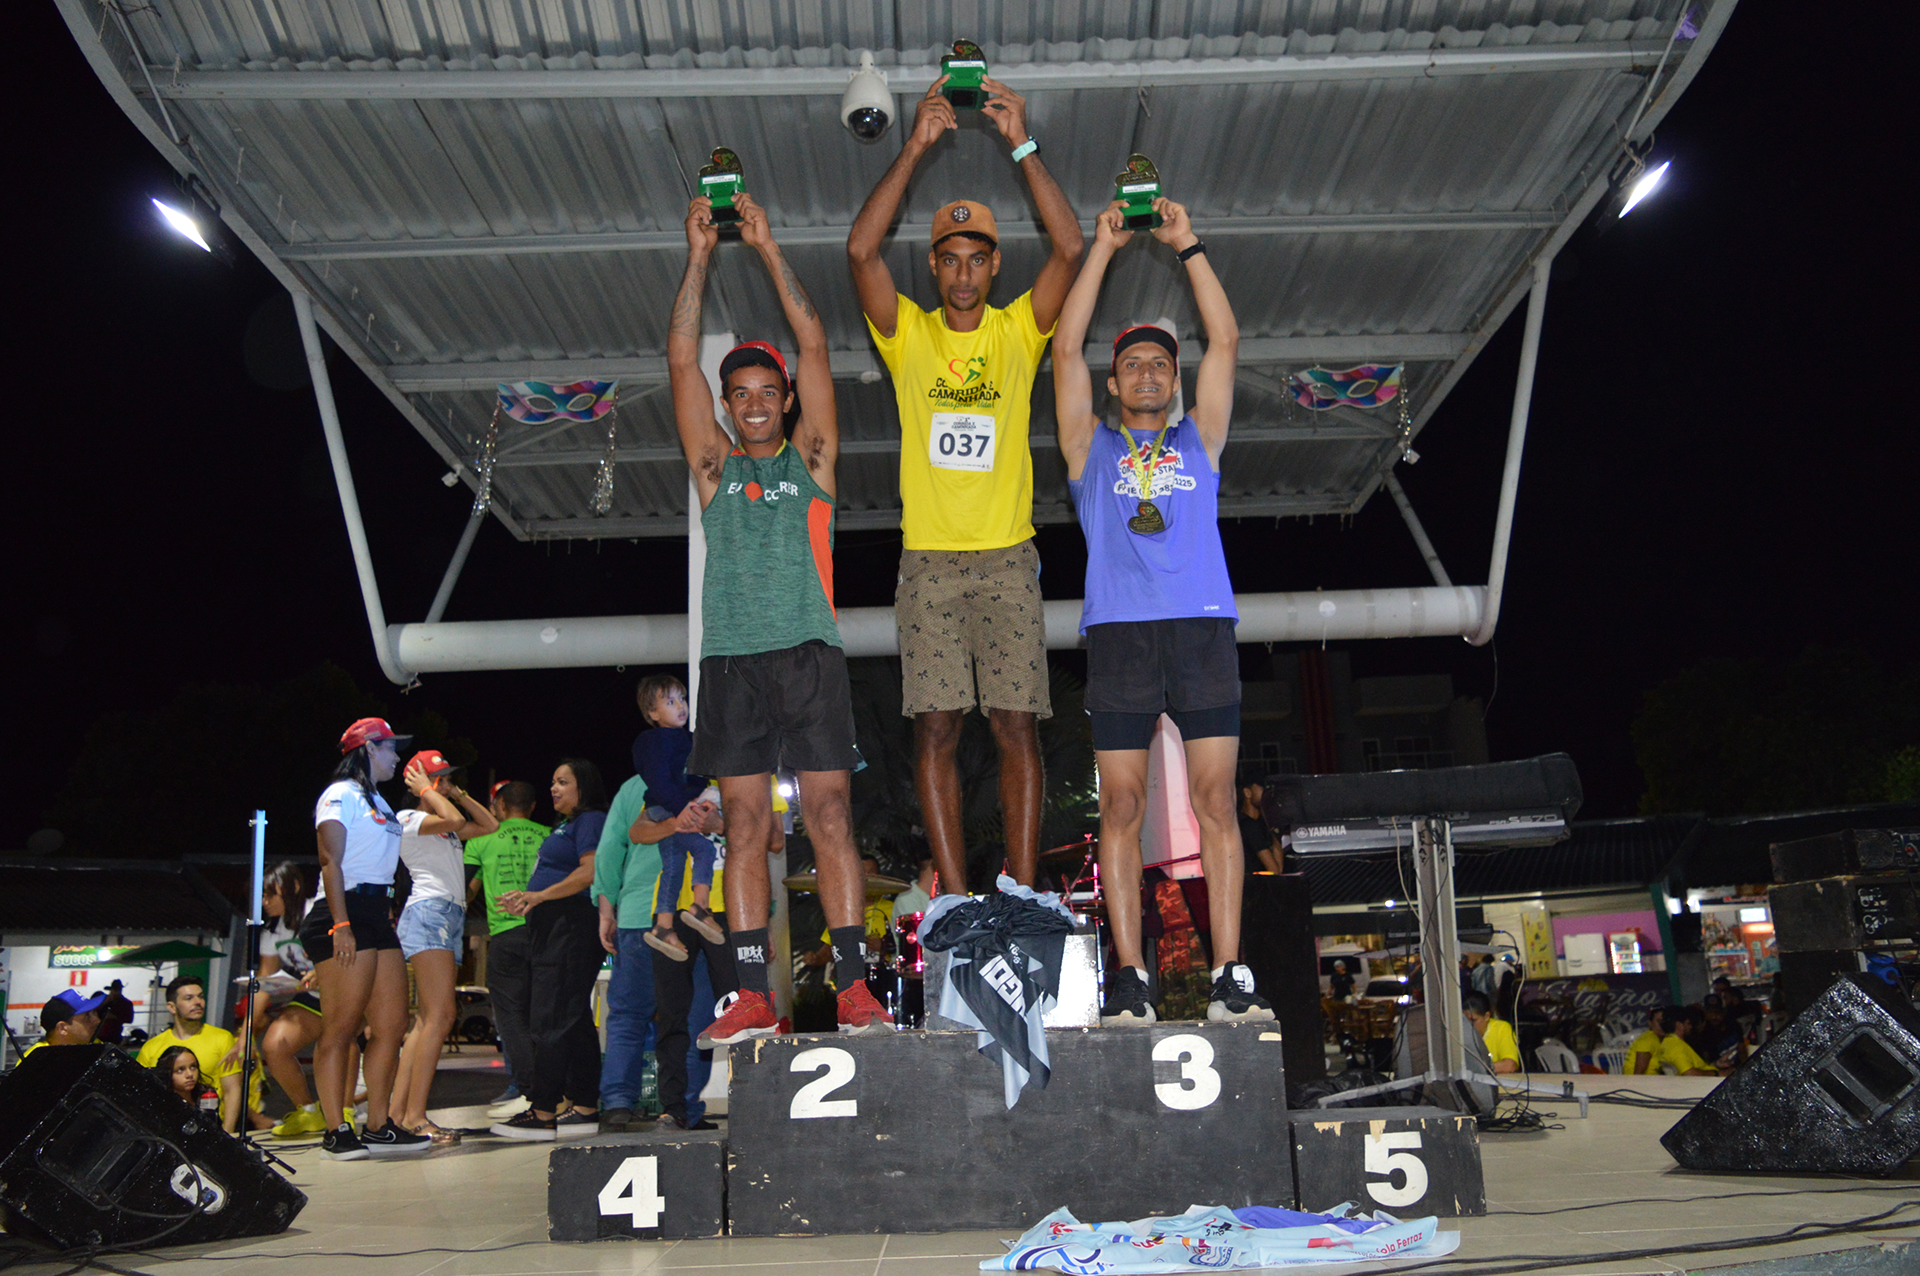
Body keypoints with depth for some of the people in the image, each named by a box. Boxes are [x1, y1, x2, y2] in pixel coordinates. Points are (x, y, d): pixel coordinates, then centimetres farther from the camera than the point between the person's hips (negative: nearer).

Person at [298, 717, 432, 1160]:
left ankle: (379, 1127, 8)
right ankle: (336, 1132, -6)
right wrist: (340, 924, -20)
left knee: (391, 1026, 4)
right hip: (345, 912, -9)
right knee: (341, 1027, -8)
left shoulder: (378, 802, 23)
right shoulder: (340, 796, -3)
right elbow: (331, 862, -12)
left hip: (377, 916, 9)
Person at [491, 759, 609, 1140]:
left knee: (552, 1019, -12)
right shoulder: (566, 825, 24)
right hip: (556, 930, 11)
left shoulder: (591, 820, -7)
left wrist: (542, 895, -19)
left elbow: (591, 872, -20)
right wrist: (528, 898, 14)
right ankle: (585, 1109, 11)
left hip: (573, 925, -11)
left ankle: (543, 1114, -11)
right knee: (574, 1019, 9)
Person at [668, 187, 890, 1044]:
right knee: (745, 828, 1)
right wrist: (700, 255, 7)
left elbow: (814, 345, 6)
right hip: (731, 660, 2)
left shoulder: (809, 459, 13)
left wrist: (768, 247, 6)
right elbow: (681, 359, 11)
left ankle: (854, 984, -5)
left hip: (808, 655, -2)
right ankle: (752, 996, 2)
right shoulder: (715, 465, 16)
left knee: (829, 818, -5)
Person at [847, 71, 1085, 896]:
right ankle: (954, 899, 2)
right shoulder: (908, 333, 8)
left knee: (1017, 726, -3)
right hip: (929, 558, 0)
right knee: (936, 727, -3)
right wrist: (916, 149, -10)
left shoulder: (1018, 331, 8)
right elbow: (861, 250, -7)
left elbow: (1070, 248, -5)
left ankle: (1022, 893, 2)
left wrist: (1023, 146, -9)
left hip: (1007, 556, 0)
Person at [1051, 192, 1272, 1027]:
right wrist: (1102, 248, 13)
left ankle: (1230, 974, -5)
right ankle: (1128, 976, -2)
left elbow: (1226, 341, 16)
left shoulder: (1198, 442, 22)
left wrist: (1188, 247, 15)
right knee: (1121, 807, -4)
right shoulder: (1092, 447, 20)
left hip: (1203, 629, 1)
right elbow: (1066, 348, 12)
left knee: (1215, 801, -4)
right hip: (1119, 633, -1)